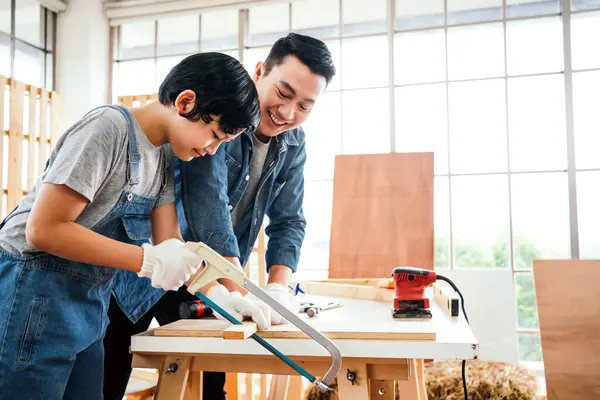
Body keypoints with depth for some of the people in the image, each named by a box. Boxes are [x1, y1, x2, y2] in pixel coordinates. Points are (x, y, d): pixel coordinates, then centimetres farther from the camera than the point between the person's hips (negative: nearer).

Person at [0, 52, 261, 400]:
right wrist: (146, 261, -26)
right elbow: (43, 229, -24)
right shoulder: (109, 127, -20)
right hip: (34, 292, -8)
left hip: (91, 301, 8)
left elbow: (170, 244, 1)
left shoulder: (166, 157, 5)